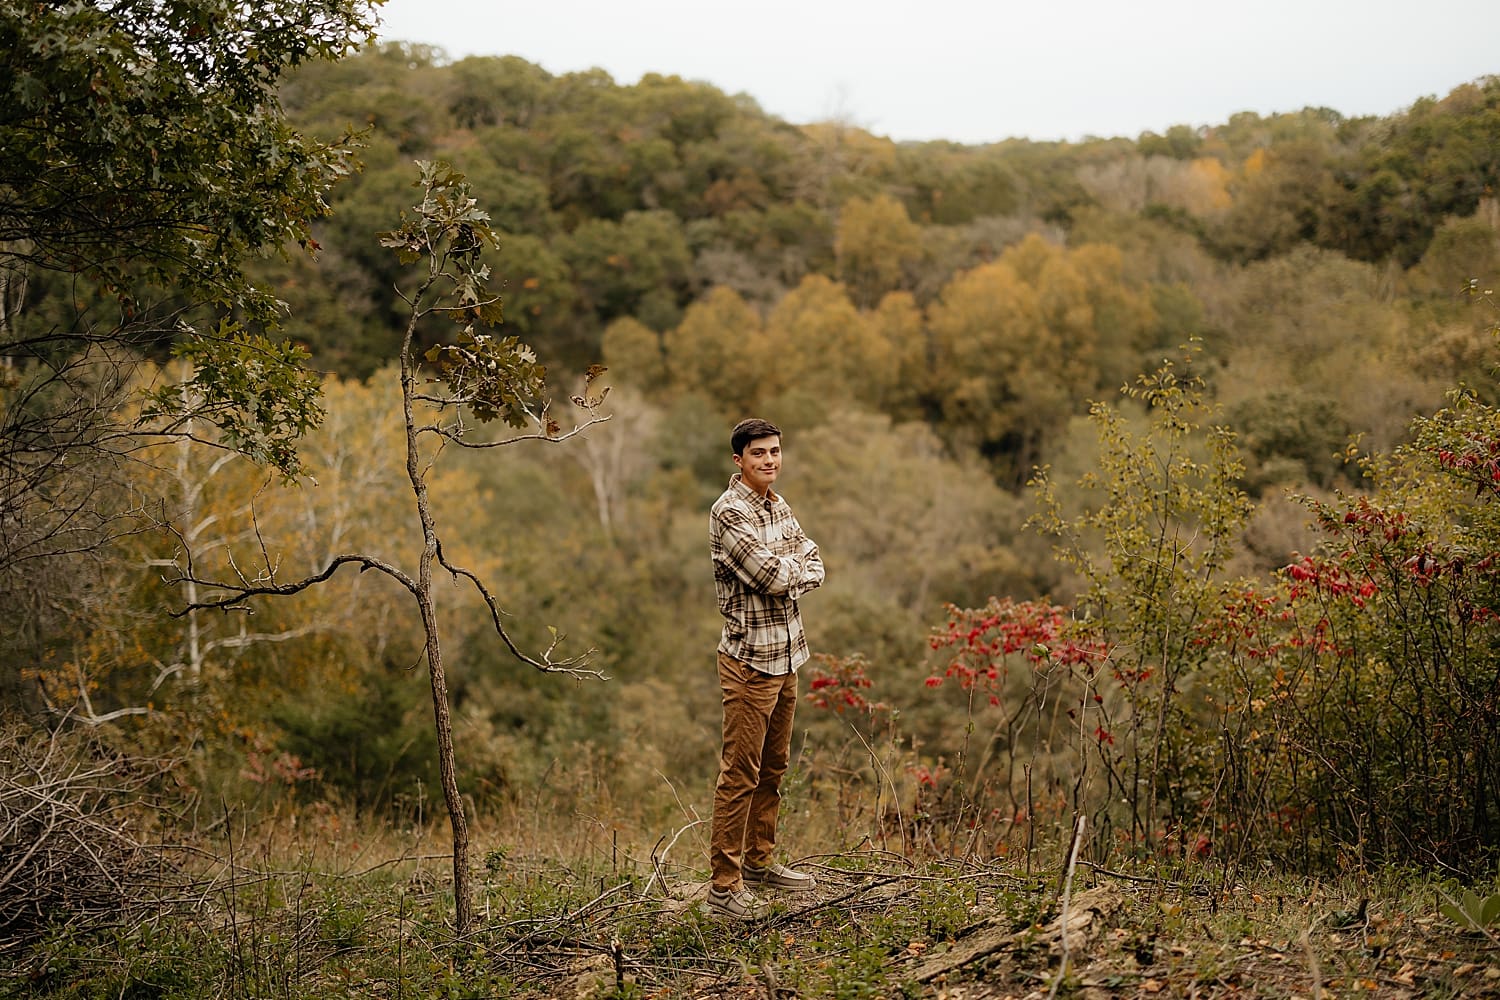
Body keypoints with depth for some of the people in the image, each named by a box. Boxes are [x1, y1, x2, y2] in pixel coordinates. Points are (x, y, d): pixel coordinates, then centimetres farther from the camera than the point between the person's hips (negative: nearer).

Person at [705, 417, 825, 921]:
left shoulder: (779, 506, 12)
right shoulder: (729, 512, -15)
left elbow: (813, 566, 9)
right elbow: (773, 576, -22)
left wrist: (788, 572, -12)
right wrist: (795, 564, -2)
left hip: (786, 653, 9)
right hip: (750, 658, -9)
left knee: (773, 767, 17)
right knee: (740, 774, -6)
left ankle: (759, 861, 30)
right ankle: (724, 885, -1)